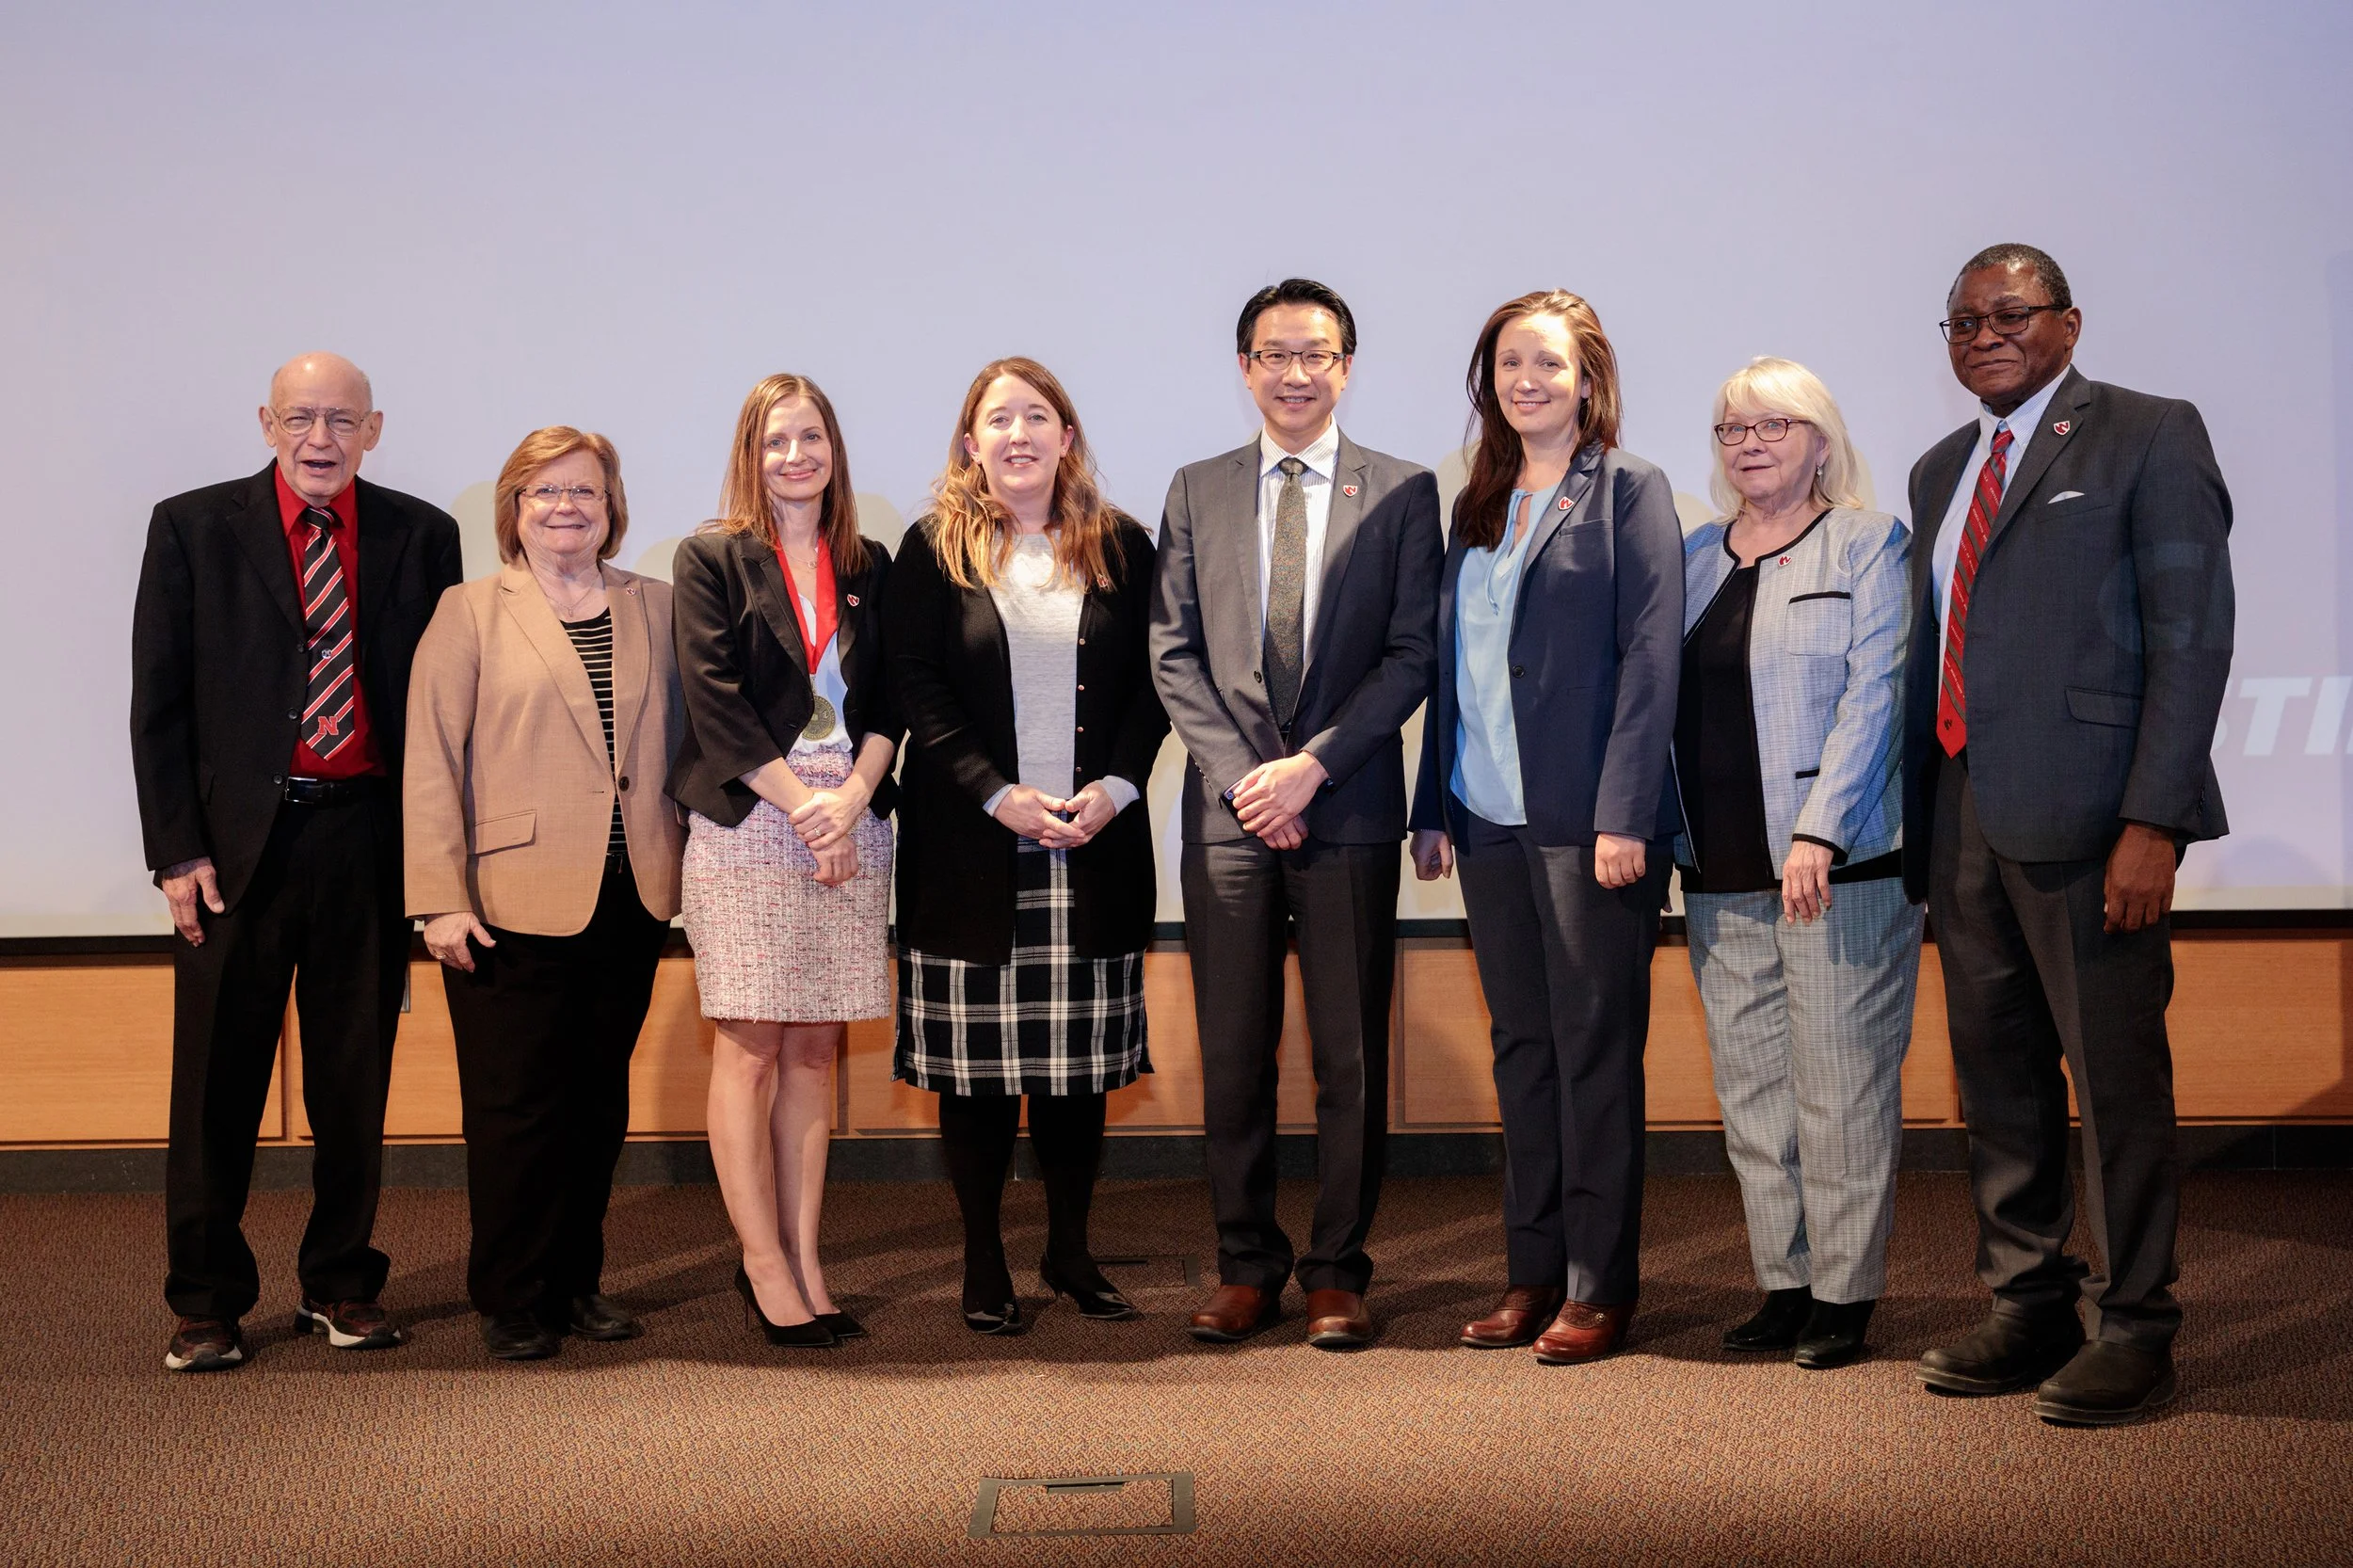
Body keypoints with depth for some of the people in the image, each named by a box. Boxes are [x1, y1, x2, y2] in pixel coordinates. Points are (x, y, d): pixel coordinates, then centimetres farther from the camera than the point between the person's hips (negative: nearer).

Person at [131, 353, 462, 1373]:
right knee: (217, 1079, 4)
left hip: (370, 836, 1)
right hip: (236, 838, -1)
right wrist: (177, 849, -6)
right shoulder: (193, 527, 3)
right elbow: (159, 703, 1)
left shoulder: (421, 536, 6)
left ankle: (341, 1286, 24)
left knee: (356, 1078, 10)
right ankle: (207, 1302, 17)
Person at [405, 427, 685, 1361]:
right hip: (515, 899, -3)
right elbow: (431, 765, -3)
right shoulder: (470, 615, 3)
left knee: (600, 1101, 11)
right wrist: (442, 899, -10)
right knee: (517, 1107, 1)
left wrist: (689, 864, 5)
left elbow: (680, 740, 15)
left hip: (631, 898, 4)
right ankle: (512, 1301, 14)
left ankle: (576, 1278, 24)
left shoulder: (654, 608, 12)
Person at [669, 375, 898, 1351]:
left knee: (815, 1047, 5)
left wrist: (853, 794, -8)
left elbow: (889, 698, 9)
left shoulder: (868, 566, 15)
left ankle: (804, 1260, 10)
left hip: (850, 822, 4)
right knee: (750, 1046, -3)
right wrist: (802, 803, -11)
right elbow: (714, 697, -5)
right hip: (747, 823, -3)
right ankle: (763, 1267, 4)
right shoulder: (712, 559, 3)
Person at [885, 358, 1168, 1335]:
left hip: (1094, 842, 2)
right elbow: (916, 688, -3)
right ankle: (983, 1264, 14)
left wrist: (1113, 788, -8)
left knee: (1080, 1053, 7)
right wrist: (998, 795, -13)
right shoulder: (935, 550, 3)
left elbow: (1150, 685, 7)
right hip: (971, 843, -2)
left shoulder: (1120, 548, 9)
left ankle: (1069, 1250, 21)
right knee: (977, 1058, 2)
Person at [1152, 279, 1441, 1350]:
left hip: (1348, 813, -2)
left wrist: (1312, 764, -11)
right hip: (1228, 809, 2)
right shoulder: (1197, 492, 11)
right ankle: (1246, 1268, 17)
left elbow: (1413, 655, -1)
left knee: (1351, 1055, 2)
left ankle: (1337, 1273, 14)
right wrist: (1244, 773, -5)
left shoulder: (1402, 492, 5)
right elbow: (1174, 655, 7)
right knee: (1232, 1053, 5)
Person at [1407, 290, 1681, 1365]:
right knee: (1520, 1047, 10)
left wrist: (1624, 816, -16)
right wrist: (1433, 807, 10)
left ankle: (1599, 1287, 10)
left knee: (1594, 1050, 1)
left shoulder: (1630, 491, -2)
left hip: (1588, 822, -6)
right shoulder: (1479, 505, 15)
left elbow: (1649, 660, -9)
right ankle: (1532, 1271, 19)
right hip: (1488, 820, 6)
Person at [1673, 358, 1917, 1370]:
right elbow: (1661, 702, 17)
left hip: (1843, 865, -5)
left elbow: (1871, 696, -8)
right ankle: (1785, 1286, 17)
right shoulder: (1692, 558, 16)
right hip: (1721, 870, 5)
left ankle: (1845, 1295, 8)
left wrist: (1820, 831, -17)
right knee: (1750, 1085, 7)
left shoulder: (1869, 546, 1)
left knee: (1841, 1082, -2)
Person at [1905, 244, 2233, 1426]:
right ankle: (2029, 1308, 24)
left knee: (2116, 1079, 0)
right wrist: (1916, 820, 9)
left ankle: (2132, 1331, 12)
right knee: (1998, 1076, 12)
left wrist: (2153, 819, -17)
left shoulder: (2149, 437, 0)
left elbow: (2191, 637, -8)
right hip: (1963, 818, 7)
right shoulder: (1942, 470, 20)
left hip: (2085, 816, -6)